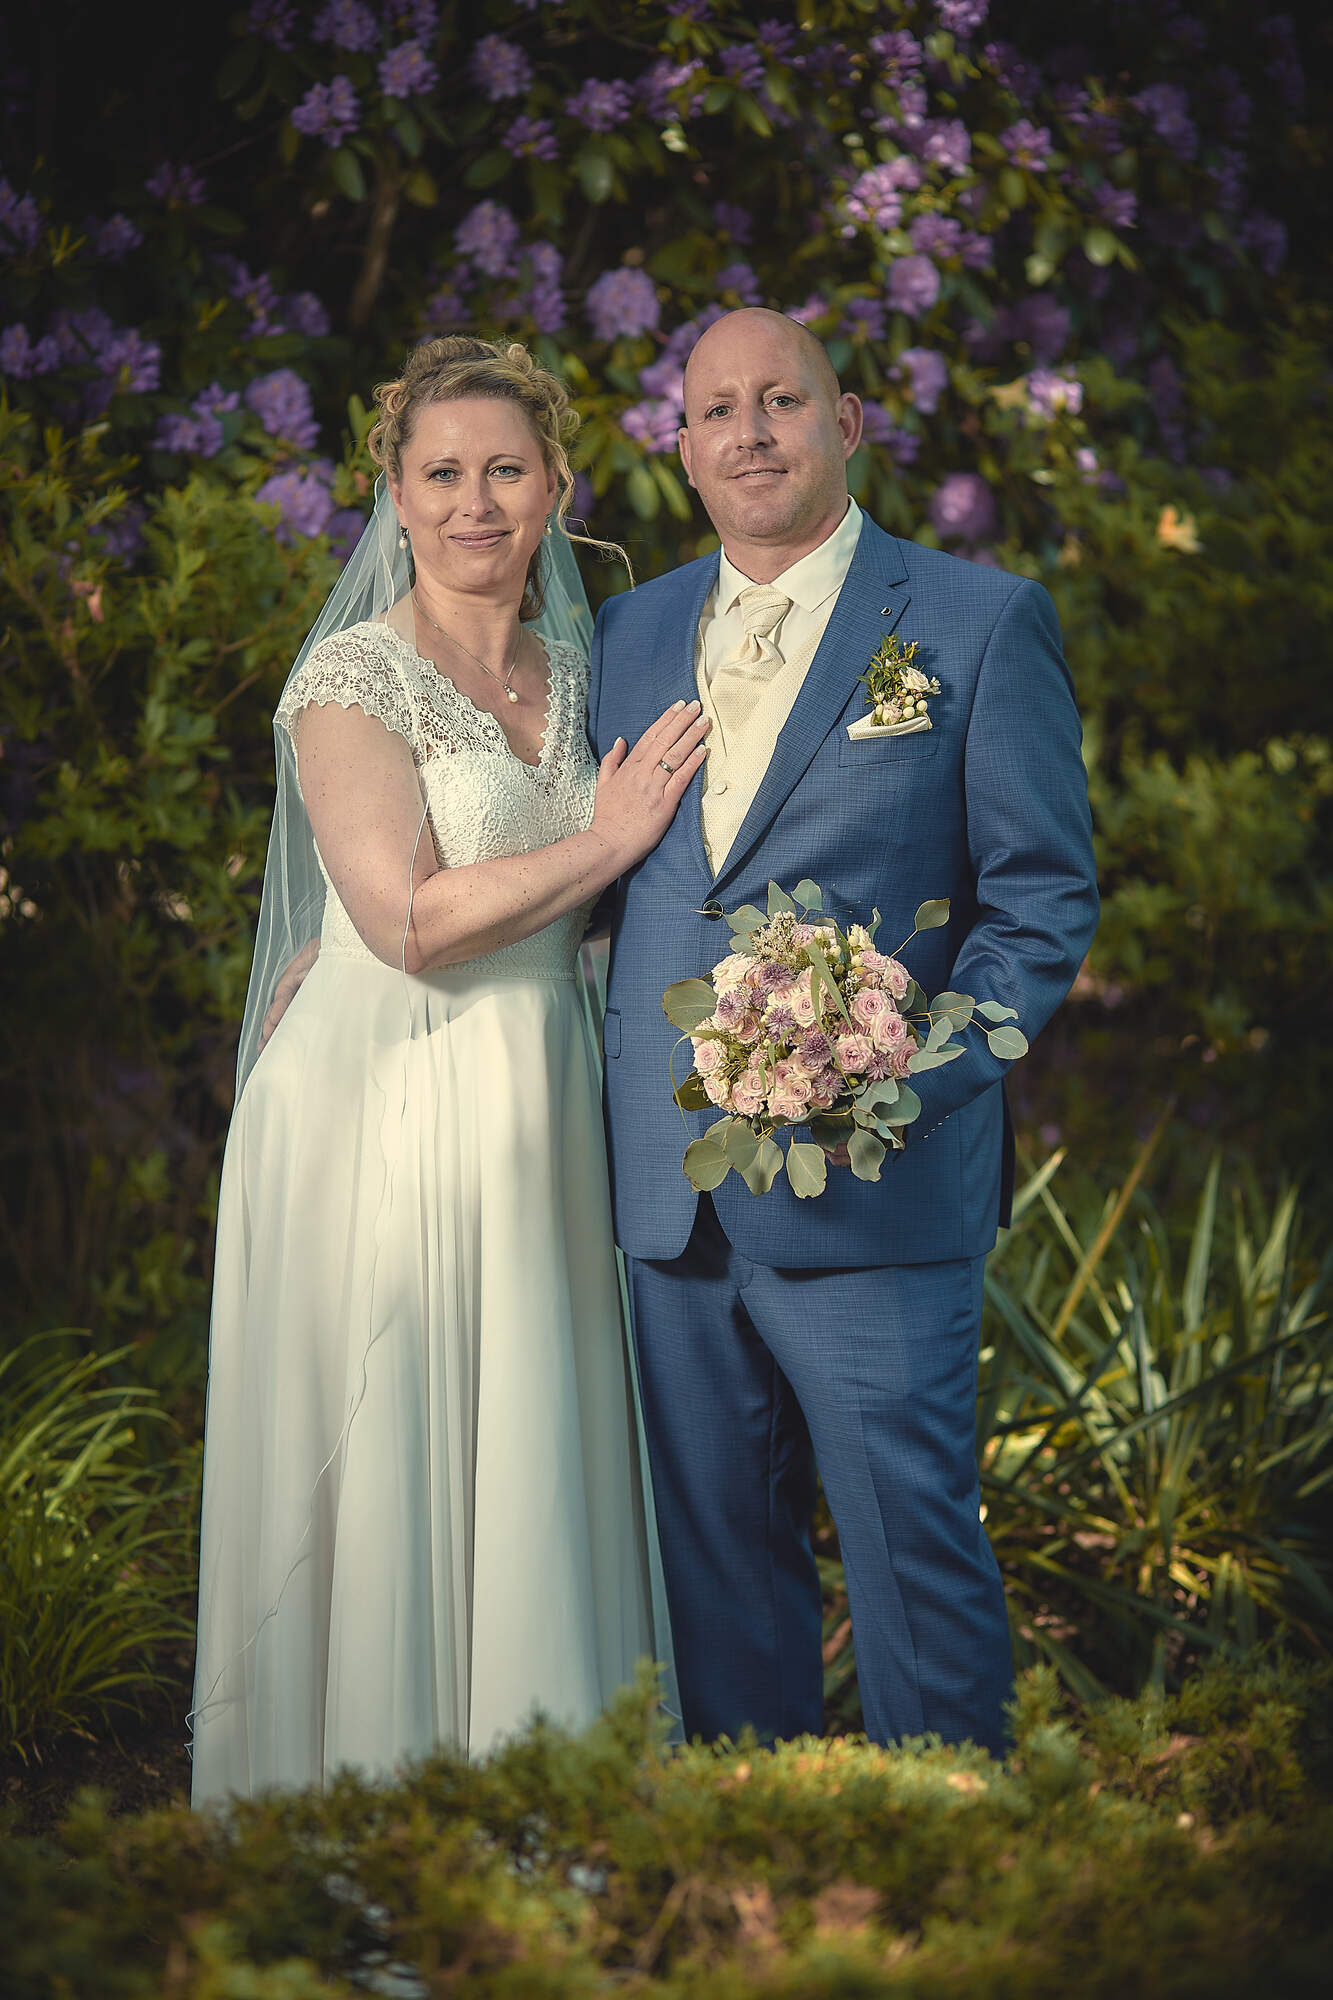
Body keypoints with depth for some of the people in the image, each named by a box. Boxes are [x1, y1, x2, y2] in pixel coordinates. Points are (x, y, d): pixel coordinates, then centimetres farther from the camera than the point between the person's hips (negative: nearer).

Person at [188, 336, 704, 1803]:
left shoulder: (580, 682, 13)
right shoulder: (354, 677, -6)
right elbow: (412, 921, -16)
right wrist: (607, 844, -10)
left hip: (537, 1123, 6)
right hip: (382, 1116, -6)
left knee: (531, 1473, 8)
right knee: (382, 1483, -1)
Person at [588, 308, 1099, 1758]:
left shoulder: (981, 622, 0)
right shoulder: (632, 633, 14)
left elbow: (1044, 897, -2)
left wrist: (914, 1076, -14)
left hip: (876, 1182, -4)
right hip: (672, 1191, 4)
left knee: (912, 1539, -1)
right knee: (713, 1544, 11)